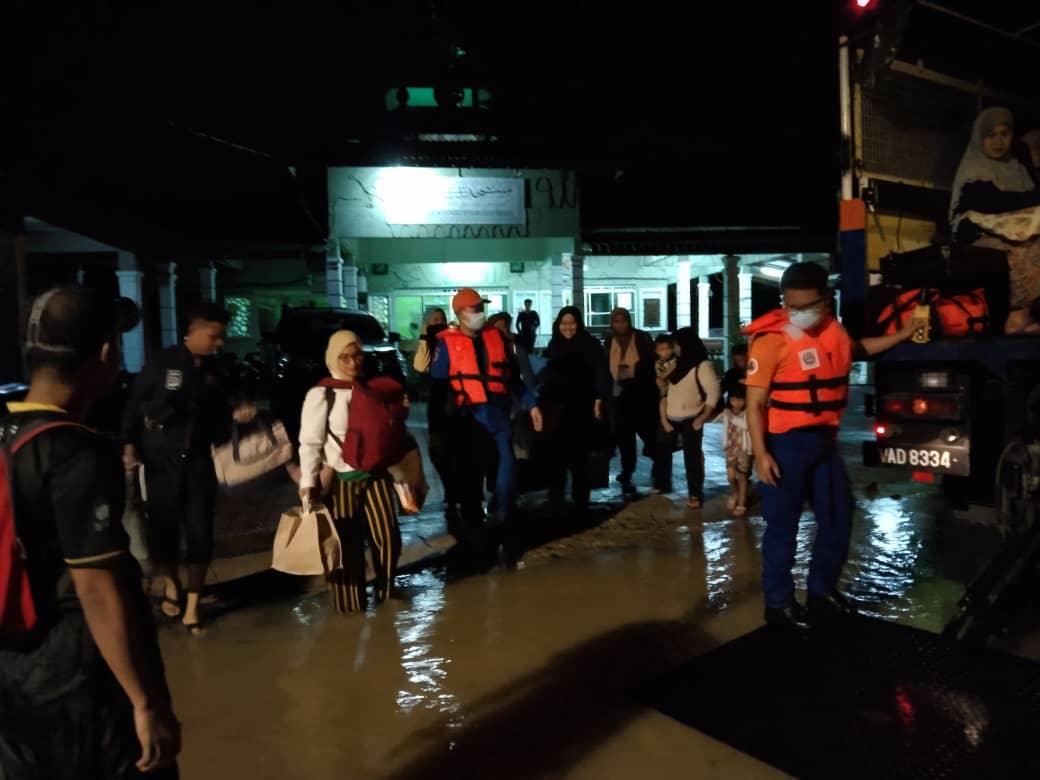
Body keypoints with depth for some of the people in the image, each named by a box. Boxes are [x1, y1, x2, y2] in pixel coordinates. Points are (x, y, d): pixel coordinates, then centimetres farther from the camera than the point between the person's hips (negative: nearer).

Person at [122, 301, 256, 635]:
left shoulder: (213, 370, 6)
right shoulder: (161, 363, -6)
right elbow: (134, 405, -3)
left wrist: (235, 415, -7)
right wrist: (130, 446, -9)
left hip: (199, 460, 3)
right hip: (161, 460, -3)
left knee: (200, 533, 2)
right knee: (163, 527, 7)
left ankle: (192, 605, 14)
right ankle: (171, 585, 36)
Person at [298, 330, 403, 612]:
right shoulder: (321, 394, -8)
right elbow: (310, 443, -11)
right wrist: (308, 483, -16)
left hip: (375, 474, 4)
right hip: (341, 480, -4)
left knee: (389, 538, 6)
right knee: (347, 546, 5)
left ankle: (384, 590, 29)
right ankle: (350, 603, 22)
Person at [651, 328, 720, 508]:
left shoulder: (702, 365, -8)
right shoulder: (677, 364, 12)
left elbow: (713, 393, -13)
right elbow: (666, 392, 10)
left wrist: (701, 419, -14)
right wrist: (664, 418, 1)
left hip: (690, 420, -6)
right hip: (671, 420, 6)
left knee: (692, 457, -2)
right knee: (661, 452, 10)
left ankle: (695, 494, 9)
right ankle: (661, 485, 28)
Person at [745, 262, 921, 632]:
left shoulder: (833, 329, 6)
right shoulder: (772, 339, -16)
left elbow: (859, 349, 31)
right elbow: (754, 402, -17)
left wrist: (905, 333, 27)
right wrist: (760, 454, -22)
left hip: (824, 440, 8)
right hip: (786, 444, -8)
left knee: (838, 518, 17)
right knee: (783, 525, 2)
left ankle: (822, 592, 36)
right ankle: (778, 604, 17)